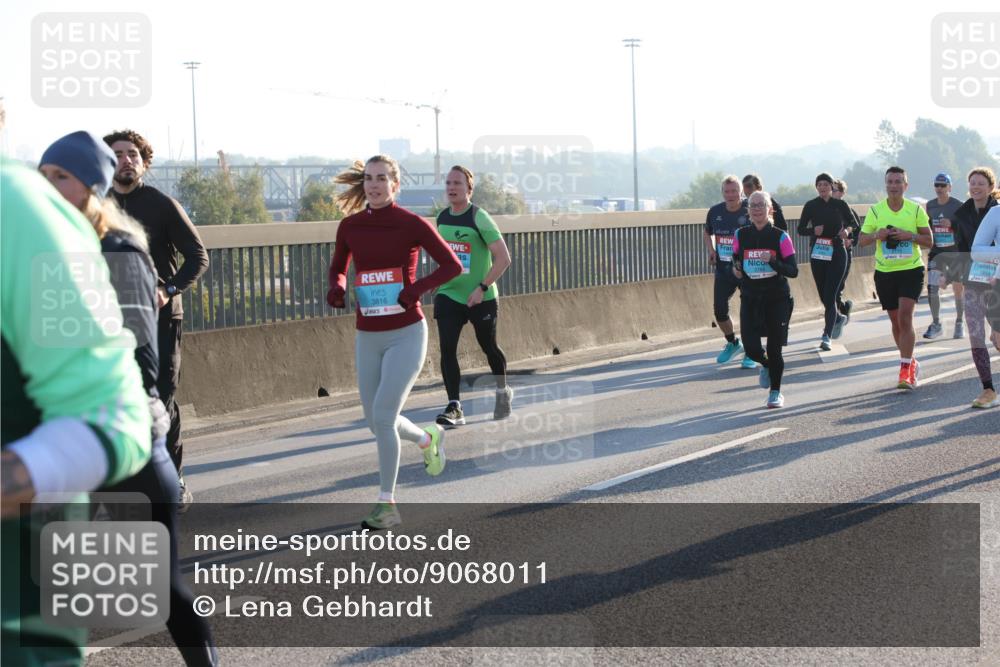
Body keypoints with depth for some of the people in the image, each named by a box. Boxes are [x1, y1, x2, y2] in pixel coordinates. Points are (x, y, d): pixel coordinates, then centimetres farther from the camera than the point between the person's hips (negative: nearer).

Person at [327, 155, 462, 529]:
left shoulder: (412, 224, -9)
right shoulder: (350, 226, 3)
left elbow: (452, 265, -7)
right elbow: (338, 268, 17)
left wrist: (418, 288, -22)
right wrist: (336, 288, -6)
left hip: (406, 334, -5)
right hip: (368, 339, 5)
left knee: (382, 417, -15)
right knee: (377, 422, 11)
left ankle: (386, 505, -3)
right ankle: (428, 439, 44)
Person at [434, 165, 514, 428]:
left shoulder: (479, 218, -15)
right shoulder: (441, 218, 4)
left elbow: (503, 258, -17)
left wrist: (482, 288, -21)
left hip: (481, 298, -4)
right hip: (448, 295, 4)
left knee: (489, 347, 12)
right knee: (447, 349, -11)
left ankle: (503, 391, 37)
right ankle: (454, 407, -11)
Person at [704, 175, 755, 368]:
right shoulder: (715, 212, 2)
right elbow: (707, 233, 20)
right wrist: (711, 251, 3)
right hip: (723, 270, 4)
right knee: (719, 310, 4)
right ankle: (732, 343, 30)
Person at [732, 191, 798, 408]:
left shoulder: (780, 237, -6)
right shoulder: (741, 235, 2)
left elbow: (793, 270, -9)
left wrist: (773, 261, -25)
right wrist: (737, 270, -3)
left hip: (777, 299, -2)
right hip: (750, 299, 2)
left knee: (774, 348, -2)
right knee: (751, 348, -8)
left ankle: (775, 392, 18)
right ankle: (766, 365, 29)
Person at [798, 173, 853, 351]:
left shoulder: (840, 204, 1)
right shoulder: (811, 206, 4)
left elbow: (853, 224, 6)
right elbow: (801, 229, 5)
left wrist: (847, 231, -15)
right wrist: (813, 230, -15)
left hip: (837, 254, -3)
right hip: (817, 254, 3)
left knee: (830, 296, -11)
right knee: (823, 295, 10)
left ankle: (826, 336, -13)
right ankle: (838, 318, 41)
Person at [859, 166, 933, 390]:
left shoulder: (916, 210, -1)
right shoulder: (875, 210, 2)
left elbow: (929, 240, 1)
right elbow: (863, 240, 4)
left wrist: (909, 235, -17)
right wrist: (877, 235, -16)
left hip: (911, 269, -2)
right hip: (884, 272, 3)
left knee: (905, 317, -16)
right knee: (895, 321, 10)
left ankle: (906, 370, -15)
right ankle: (910, 363, 29)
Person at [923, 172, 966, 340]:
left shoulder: (958, 206, -8)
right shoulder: (930, 205, 6)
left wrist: (952, 224, -23)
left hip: (955, 252, -3)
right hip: (936, 252, 3)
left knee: (959, 289, 6)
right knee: (932, 287, -11)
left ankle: (959, 324, 22)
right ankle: (936, 325, -1)